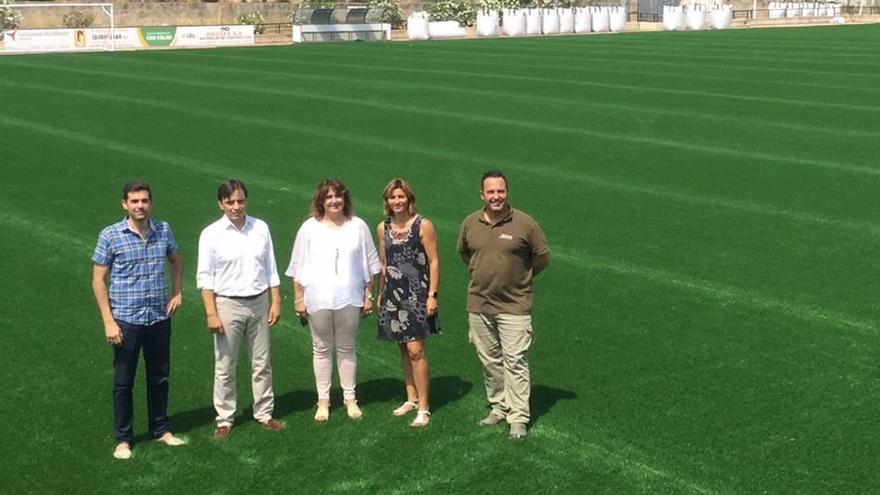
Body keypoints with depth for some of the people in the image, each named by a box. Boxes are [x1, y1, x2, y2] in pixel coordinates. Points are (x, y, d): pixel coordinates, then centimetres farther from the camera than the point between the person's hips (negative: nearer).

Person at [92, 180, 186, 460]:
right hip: (126, 320, -3)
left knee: (159, 378, 14)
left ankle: (161, 429, 30)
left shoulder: (163, 231, 1)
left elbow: (176, 261, 21)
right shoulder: (110, 236, -9)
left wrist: (177, 292, 8)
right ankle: (123, 439, 19)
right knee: (123, 382, 7)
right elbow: (98, 280, -6)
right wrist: (109, 322, -11)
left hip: (160, 318, 3)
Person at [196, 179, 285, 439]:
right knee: (225, 367, 5)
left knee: (262, 364, 12)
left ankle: (264, 413, 25)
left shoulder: (260, 228, 0)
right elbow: (205, 277, -7)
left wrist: (276, 302, 3)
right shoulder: (211, 234, -8)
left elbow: (271, 269, 6)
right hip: (227, 304, -3)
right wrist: (211, 313, -12)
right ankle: (224, 419, 17)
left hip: (259, 303, 3)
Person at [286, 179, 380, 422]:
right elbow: (298, 266, 2)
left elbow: (370, 264, 6)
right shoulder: (309, 228, -1)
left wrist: (368, 295, 5)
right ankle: (323, 400, 17)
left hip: (349, 299, 0)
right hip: (318, 299, 0)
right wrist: (298, 299, 1)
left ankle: (350, 398, 21)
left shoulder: (358, 226, 1)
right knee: (322, 349, 9)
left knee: (347, 348, 10)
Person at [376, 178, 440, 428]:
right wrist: (381, 293, 17)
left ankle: (423, 407, -4)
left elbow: (434, 261, -7)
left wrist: (432, 294, -12)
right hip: (393, 294, 5)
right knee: (404, 349, 12)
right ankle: (411, 398, 23)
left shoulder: (423, 225, -7)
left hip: (416, 293, -5)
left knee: (415, 349, -10)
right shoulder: (383, 228, 8)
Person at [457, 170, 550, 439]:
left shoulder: (525, 224, -10)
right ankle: (499, 407, 27)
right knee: (490, 361, 13)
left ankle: (518, 418, 1)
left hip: (514, 306, -4)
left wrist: (519, 276, 7)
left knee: (515, 362, -4)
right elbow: (463, 252, 21)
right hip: (479, 304, 4)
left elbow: (543, 257, 2)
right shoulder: (470, 223, 1)